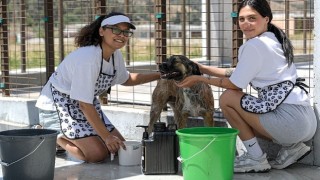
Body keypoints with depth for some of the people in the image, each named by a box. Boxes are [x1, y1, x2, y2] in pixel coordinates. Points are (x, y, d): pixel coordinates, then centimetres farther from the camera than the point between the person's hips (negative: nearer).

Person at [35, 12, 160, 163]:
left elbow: (126, 79, 20)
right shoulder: (87, 58, -30)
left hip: (86, 107, 9)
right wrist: (106, 136, -24)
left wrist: (158, 75, 11)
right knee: (98, 154, -19)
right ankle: (54, 137, 2)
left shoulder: (115, 55, -3)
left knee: (118, 146, 4)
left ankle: (68, 137, 19)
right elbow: (84, 104, -27)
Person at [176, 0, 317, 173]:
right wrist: (202, 68, 21)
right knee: (244, 116, 26)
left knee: (227, 98, -2)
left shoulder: (254, 45, -11)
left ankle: (256, 159, 1)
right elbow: (238, 74, 21)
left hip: (291, 118, -10)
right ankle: (291, 146, 13)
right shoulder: (273, 40, 18)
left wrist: (200, 79, 8)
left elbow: (235, 84, -3)